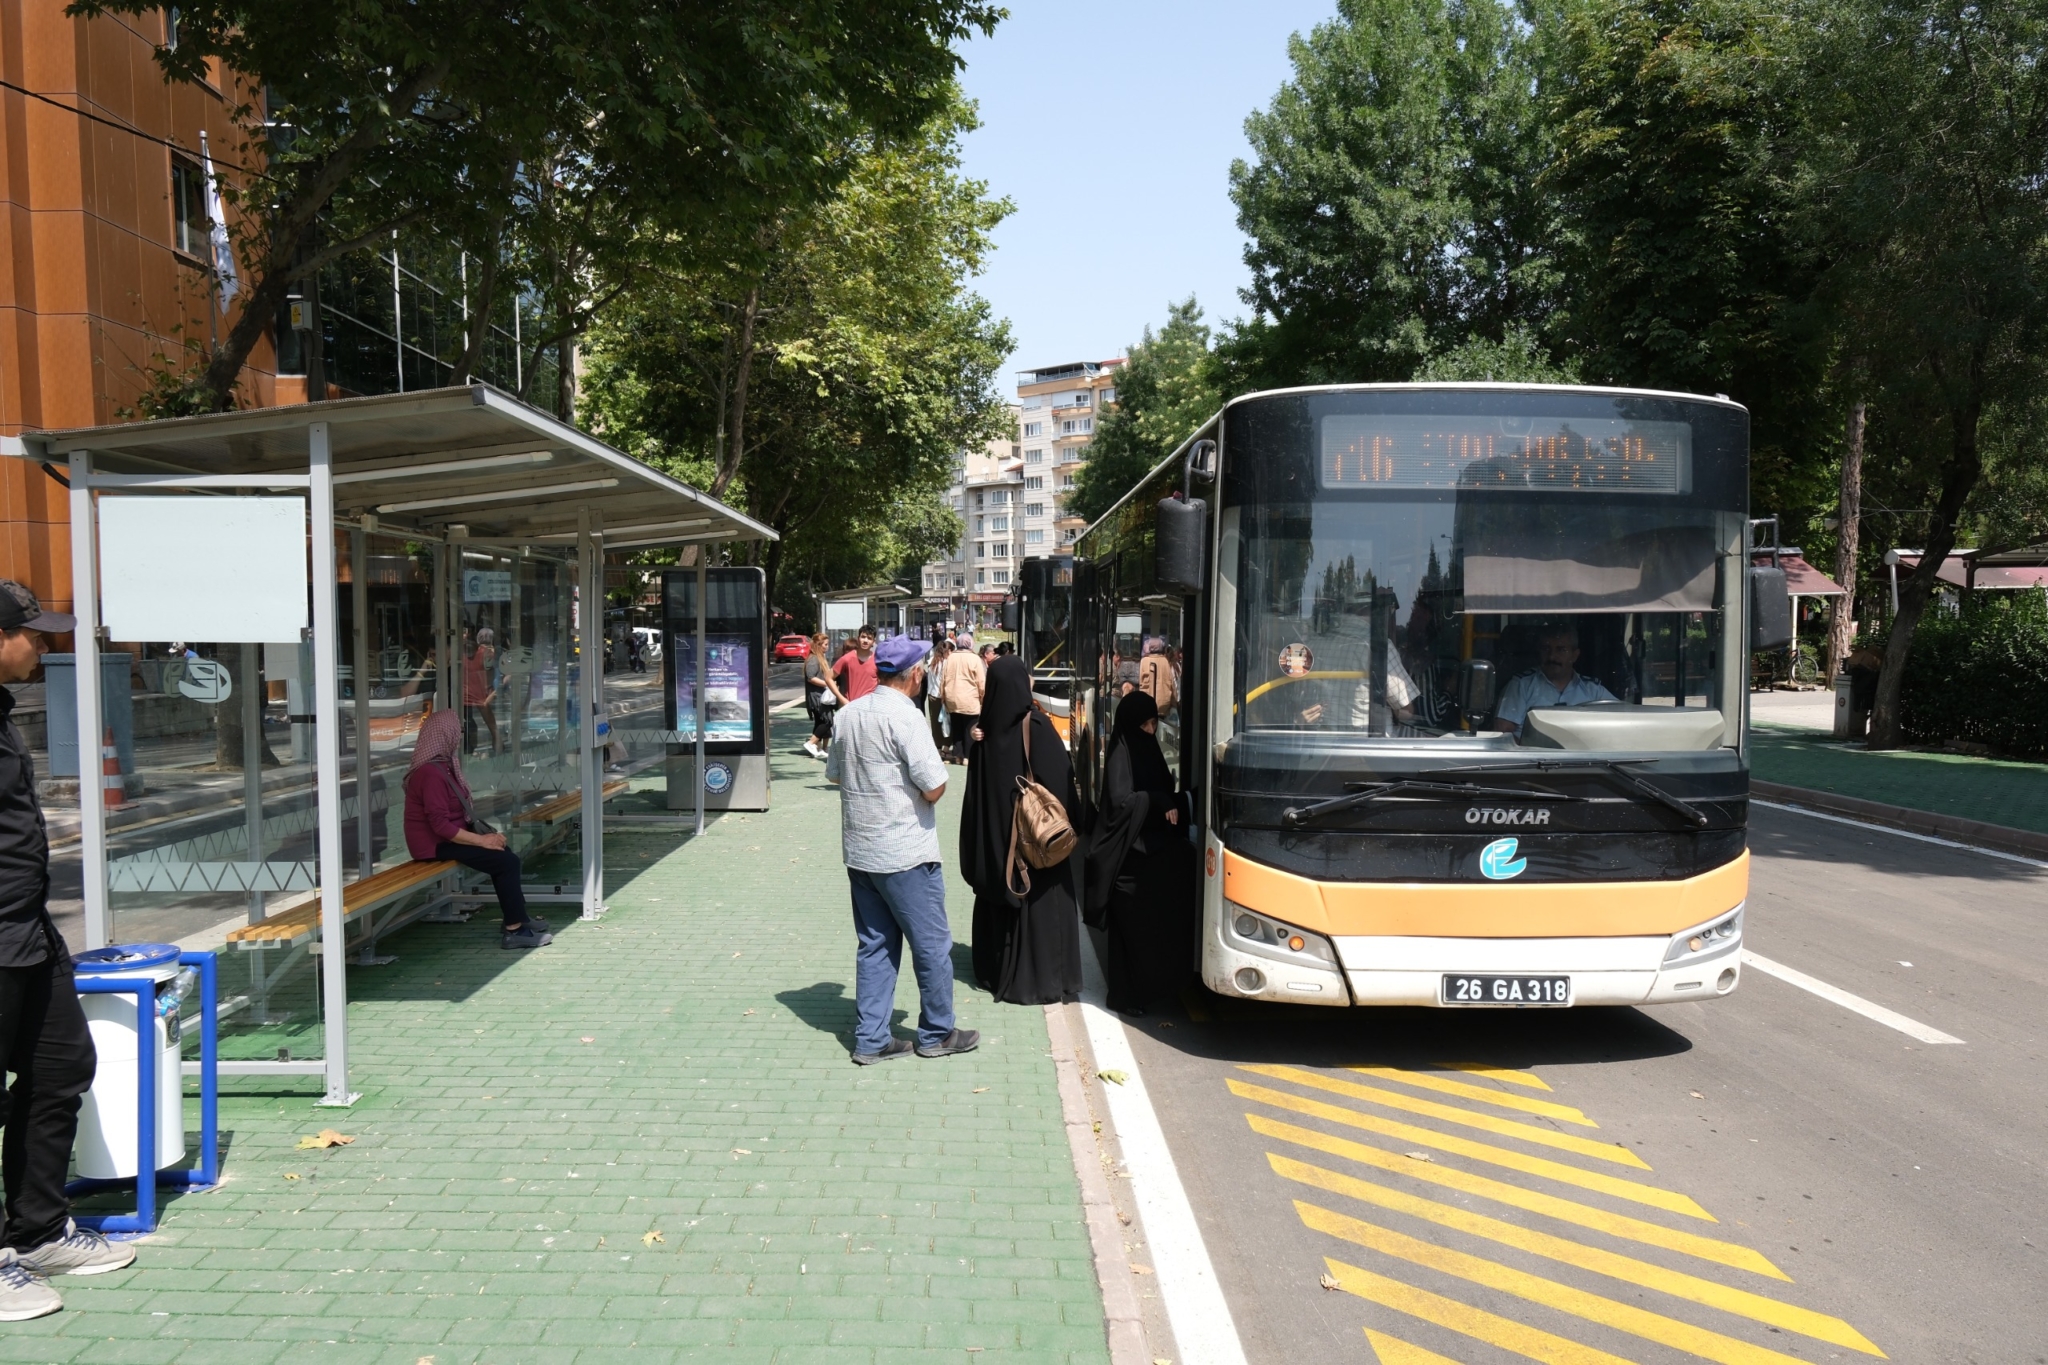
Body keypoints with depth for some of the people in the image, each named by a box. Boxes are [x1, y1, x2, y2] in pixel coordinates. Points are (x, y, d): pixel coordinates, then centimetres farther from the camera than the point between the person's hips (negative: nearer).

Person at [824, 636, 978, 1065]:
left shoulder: (849, 713, 5)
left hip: (859, 851, 8)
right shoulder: (905, 716, -18)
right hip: (905, 854, -7)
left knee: (874, 945, 14)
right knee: (932, 945, 7)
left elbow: (834, 773, 17)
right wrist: (934, 772, 1)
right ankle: (936, 1034, 19)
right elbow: (934, 789, -19)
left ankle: (870, 1039, 17)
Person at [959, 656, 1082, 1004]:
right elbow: (1060, 780, -15)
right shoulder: (1036, 726, -17)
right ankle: (1039, 979, 8)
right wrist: (1070, 822, -6)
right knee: (1039, 901, 4)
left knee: (997, 898, 16)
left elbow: (977, 787, 5)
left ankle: (996, 971, 26)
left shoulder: (987, 728, -1)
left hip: (993, 833, 6)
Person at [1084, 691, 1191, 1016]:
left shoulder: (1148, 750, 13)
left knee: (1155, 923, 13)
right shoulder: (1121, 754, -12)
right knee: (1133, 927, -2)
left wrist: (1173, 803, 1)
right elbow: (1121, 800, -23)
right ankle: (1126, 996, 6)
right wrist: (1160, 802, -22)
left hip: (1153, 851, 8)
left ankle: (1150, 988, 23)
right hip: (1130, 855, -8)